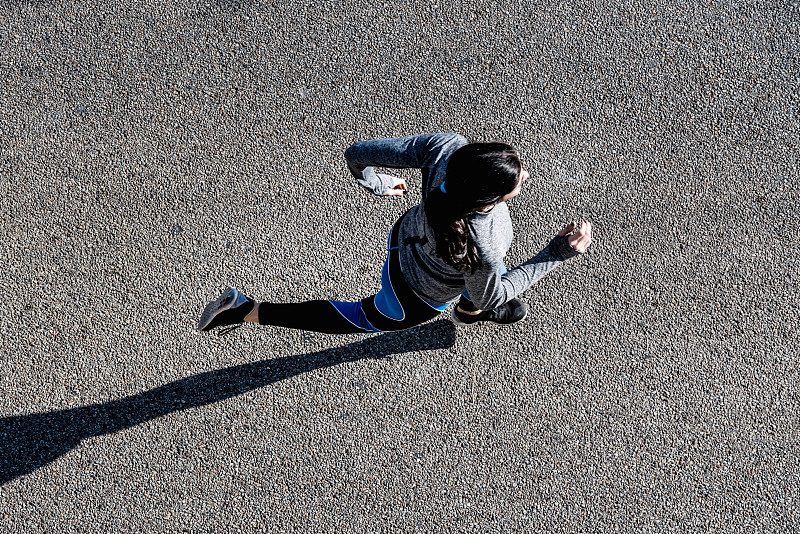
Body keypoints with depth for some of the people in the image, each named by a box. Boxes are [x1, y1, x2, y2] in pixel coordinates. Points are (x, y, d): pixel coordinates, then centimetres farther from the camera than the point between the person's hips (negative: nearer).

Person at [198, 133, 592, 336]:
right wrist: (557, 254, -23)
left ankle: (469, 311, 65)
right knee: (363, 319, 27)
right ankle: (249, 311, 31)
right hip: (415, 299, -5)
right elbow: (489, 295, -20)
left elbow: (358, 154, -22)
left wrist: (379, 184, 0)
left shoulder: (446, 147, -35)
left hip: (407, 233, 5)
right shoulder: (483, 251, -46)